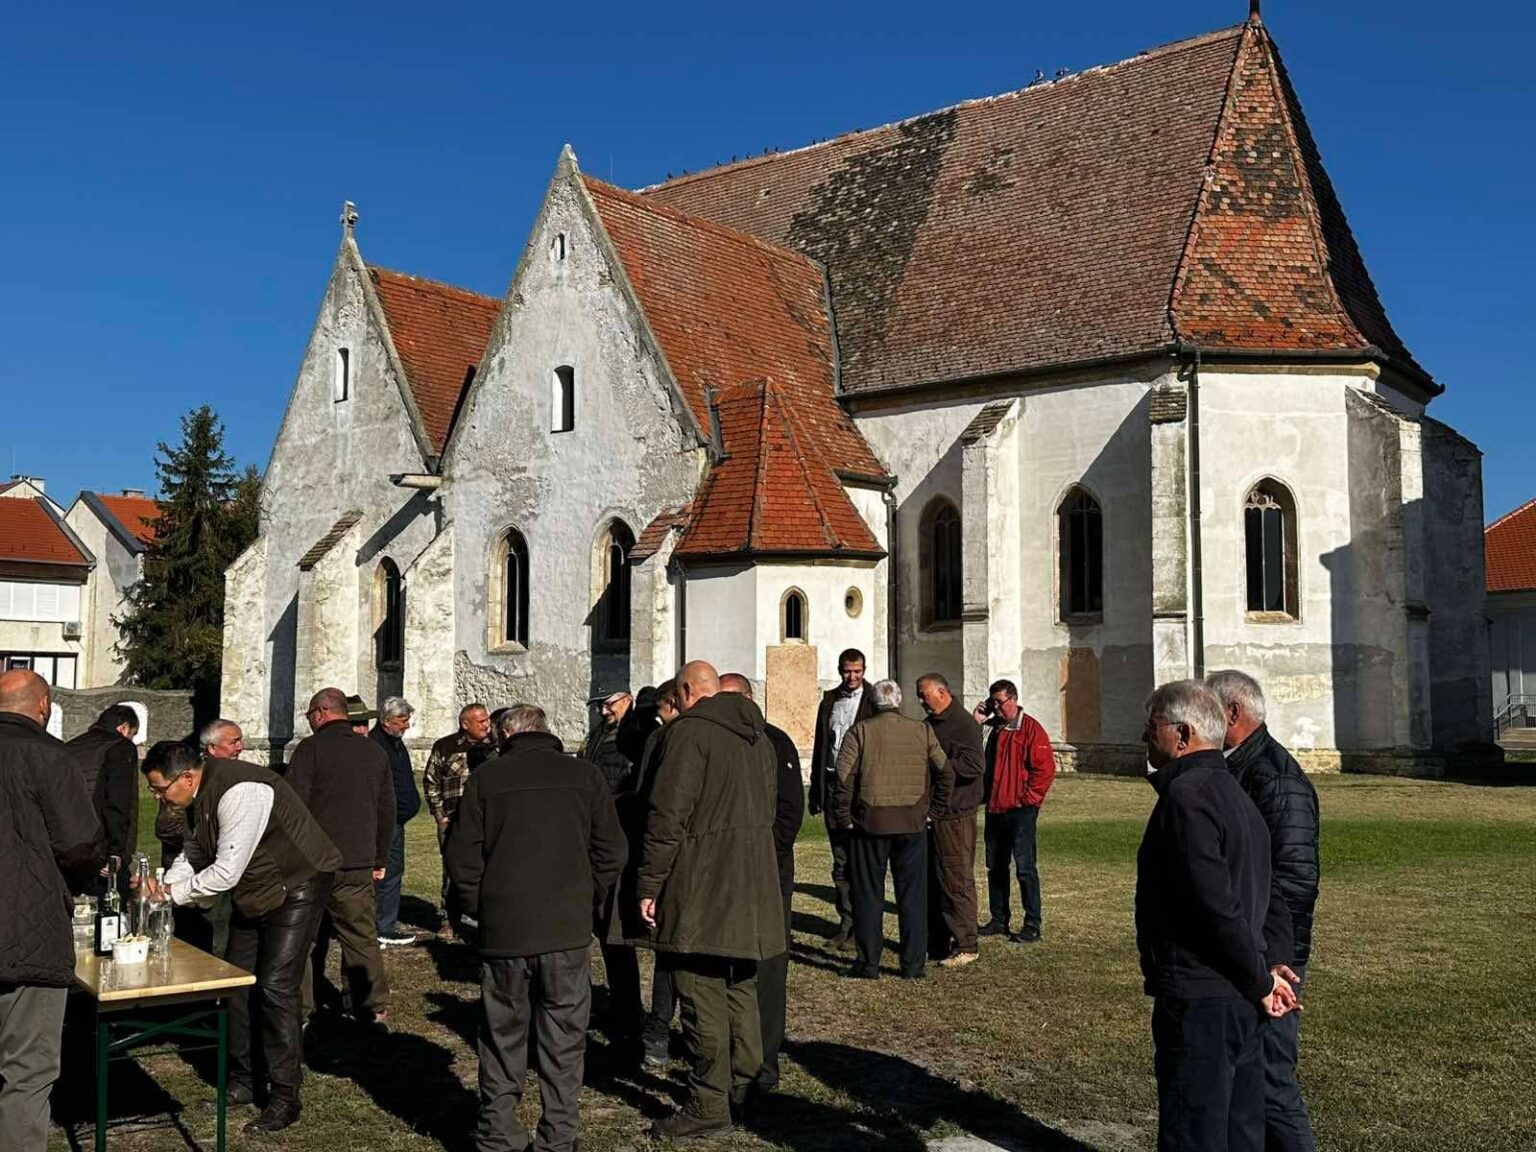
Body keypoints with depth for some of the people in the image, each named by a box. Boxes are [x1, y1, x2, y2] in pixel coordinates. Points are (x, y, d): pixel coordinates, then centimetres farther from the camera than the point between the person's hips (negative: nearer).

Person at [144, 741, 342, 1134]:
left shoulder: (238, 793, -31)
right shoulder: (201, 795, 0)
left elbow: (226, 872, -28)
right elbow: (194, 855, 13)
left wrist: (173, 893, -16)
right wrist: (163, 886, -5)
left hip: (297, 885, -10)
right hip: (253, 892, 10)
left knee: (276, 987, -11)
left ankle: (285, 1098, -1)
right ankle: (241, 1081, 26)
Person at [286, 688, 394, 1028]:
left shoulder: (310, 748, -6)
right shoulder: (375, 752, 10)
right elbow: (387, 811, 16)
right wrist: (380, 860, 22)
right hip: (359, 862, 4)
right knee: (361, 934, 7)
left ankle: (303, 1005, 13)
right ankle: (375, 1006, 4)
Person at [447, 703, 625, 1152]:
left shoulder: (486, 777, 1)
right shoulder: (585, 776, 3)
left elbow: (462, 856, -1)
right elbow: (610, 850, 2)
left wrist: (479, 909, 11)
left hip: (503, 929, 0)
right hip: (568, 930, 0)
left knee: (503, 1038, 12)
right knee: (563, 1040, 8)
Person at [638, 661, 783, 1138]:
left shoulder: (690, 730, -11)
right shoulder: (757, 735, 15)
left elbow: (667, 813, -16)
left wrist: (649, 884, -11)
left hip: (702, 884, -8)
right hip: (752, 883, 8)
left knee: (702, 990, -3)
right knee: (740, 985, 17)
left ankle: (709, 1104, 0)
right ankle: (745, 1082, 26)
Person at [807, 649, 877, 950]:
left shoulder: (873, 702, -3)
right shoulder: (829, 700, 13)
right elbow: (820, 745, 15)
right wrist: (815, 790, 13)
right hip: (832, 786, 5)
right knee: (840, 861, 11)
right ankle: (846, 923, 19)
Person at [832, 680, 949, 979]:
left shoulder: (859, 731, -3)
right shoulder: (922, 731, 4)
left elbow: (844, 777, -10)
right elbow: (945, 772, 4)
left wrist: (843, 817, -1)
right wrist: (932, 810, 12)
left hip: (870, 821, -1)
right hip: (913, 823, 2)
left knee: (868, 894, 8)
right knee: (913, 895, 9)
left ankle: (868, 963, 11)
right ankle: (914, 964, 12)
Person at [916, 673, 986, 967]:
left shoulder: (964, 724, -12)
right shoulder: (929, 724, 16)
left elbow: (976, 765, -23)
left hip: (953, 817, -9)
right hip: (929, 814, 9)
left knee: (957, 881, -4)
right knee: (930, 880, 14)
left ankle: (965, 945, 4)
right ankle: (936, 942, 24)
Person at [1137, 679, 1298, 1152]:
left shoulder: (1186, 796, -17)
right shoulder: (1233, 791, 15)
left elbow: (1215, 905, -23)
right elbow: (1271, 899, 18)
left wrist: (1259, 981, -12)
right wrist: (1271, 969, 10)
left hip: (1197, 1001, -10)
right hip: (1240, 1002, 10)